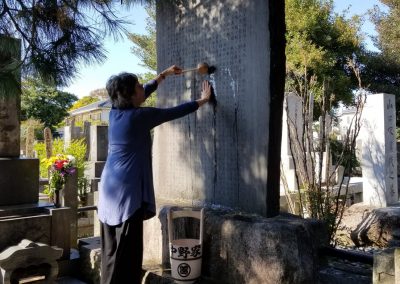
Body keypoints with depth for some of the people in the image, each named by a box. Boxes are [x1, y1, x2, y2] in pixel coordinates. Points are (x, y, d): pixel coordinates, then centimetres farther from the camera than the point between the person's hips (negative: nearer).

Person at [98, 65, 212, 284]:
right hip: (127, 190, -8)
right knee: (126, 250, -3)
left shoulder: (116, 112, 9)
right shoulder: (139, 116, -12)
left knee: (111, 249, 13)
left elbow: (144, 93, 24)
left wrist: (164, 74, 33)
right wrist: (203, 99, 12)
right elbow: (175, 112, -2)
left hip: (110, 188, 8)